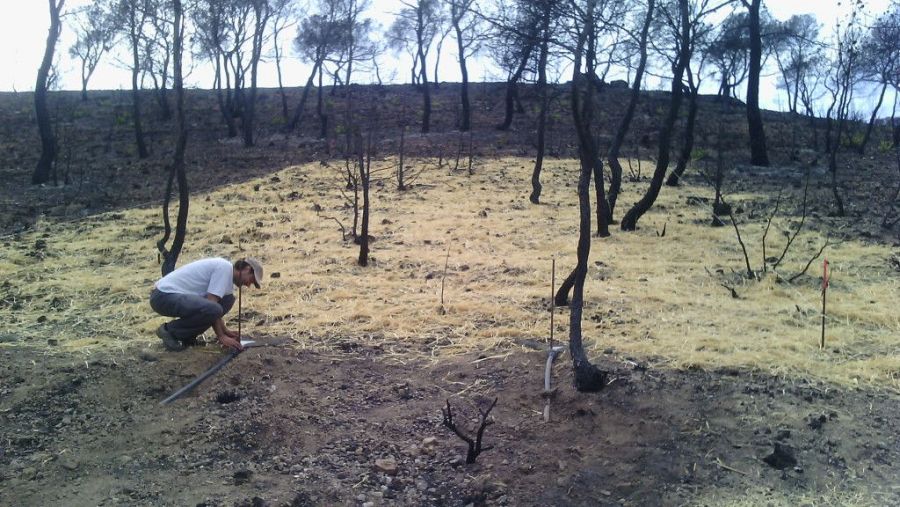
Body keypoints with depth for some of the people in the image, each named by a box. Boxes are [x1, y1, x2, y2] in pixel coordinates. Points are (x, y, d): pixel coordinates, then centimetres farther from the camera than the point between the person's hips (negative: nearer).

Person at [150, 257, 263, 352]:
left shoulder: (223, 267, 16)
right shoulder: (225, 268, -14)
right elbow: (212, 308, -19)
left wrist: (225, 330, 17)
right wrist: (221, 336, -13)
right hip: (163, 296, -10)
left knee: (227, 299, 4)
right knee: (212, 310, -31)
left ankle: (186, 336, 8)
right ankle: (169, 331, -8)